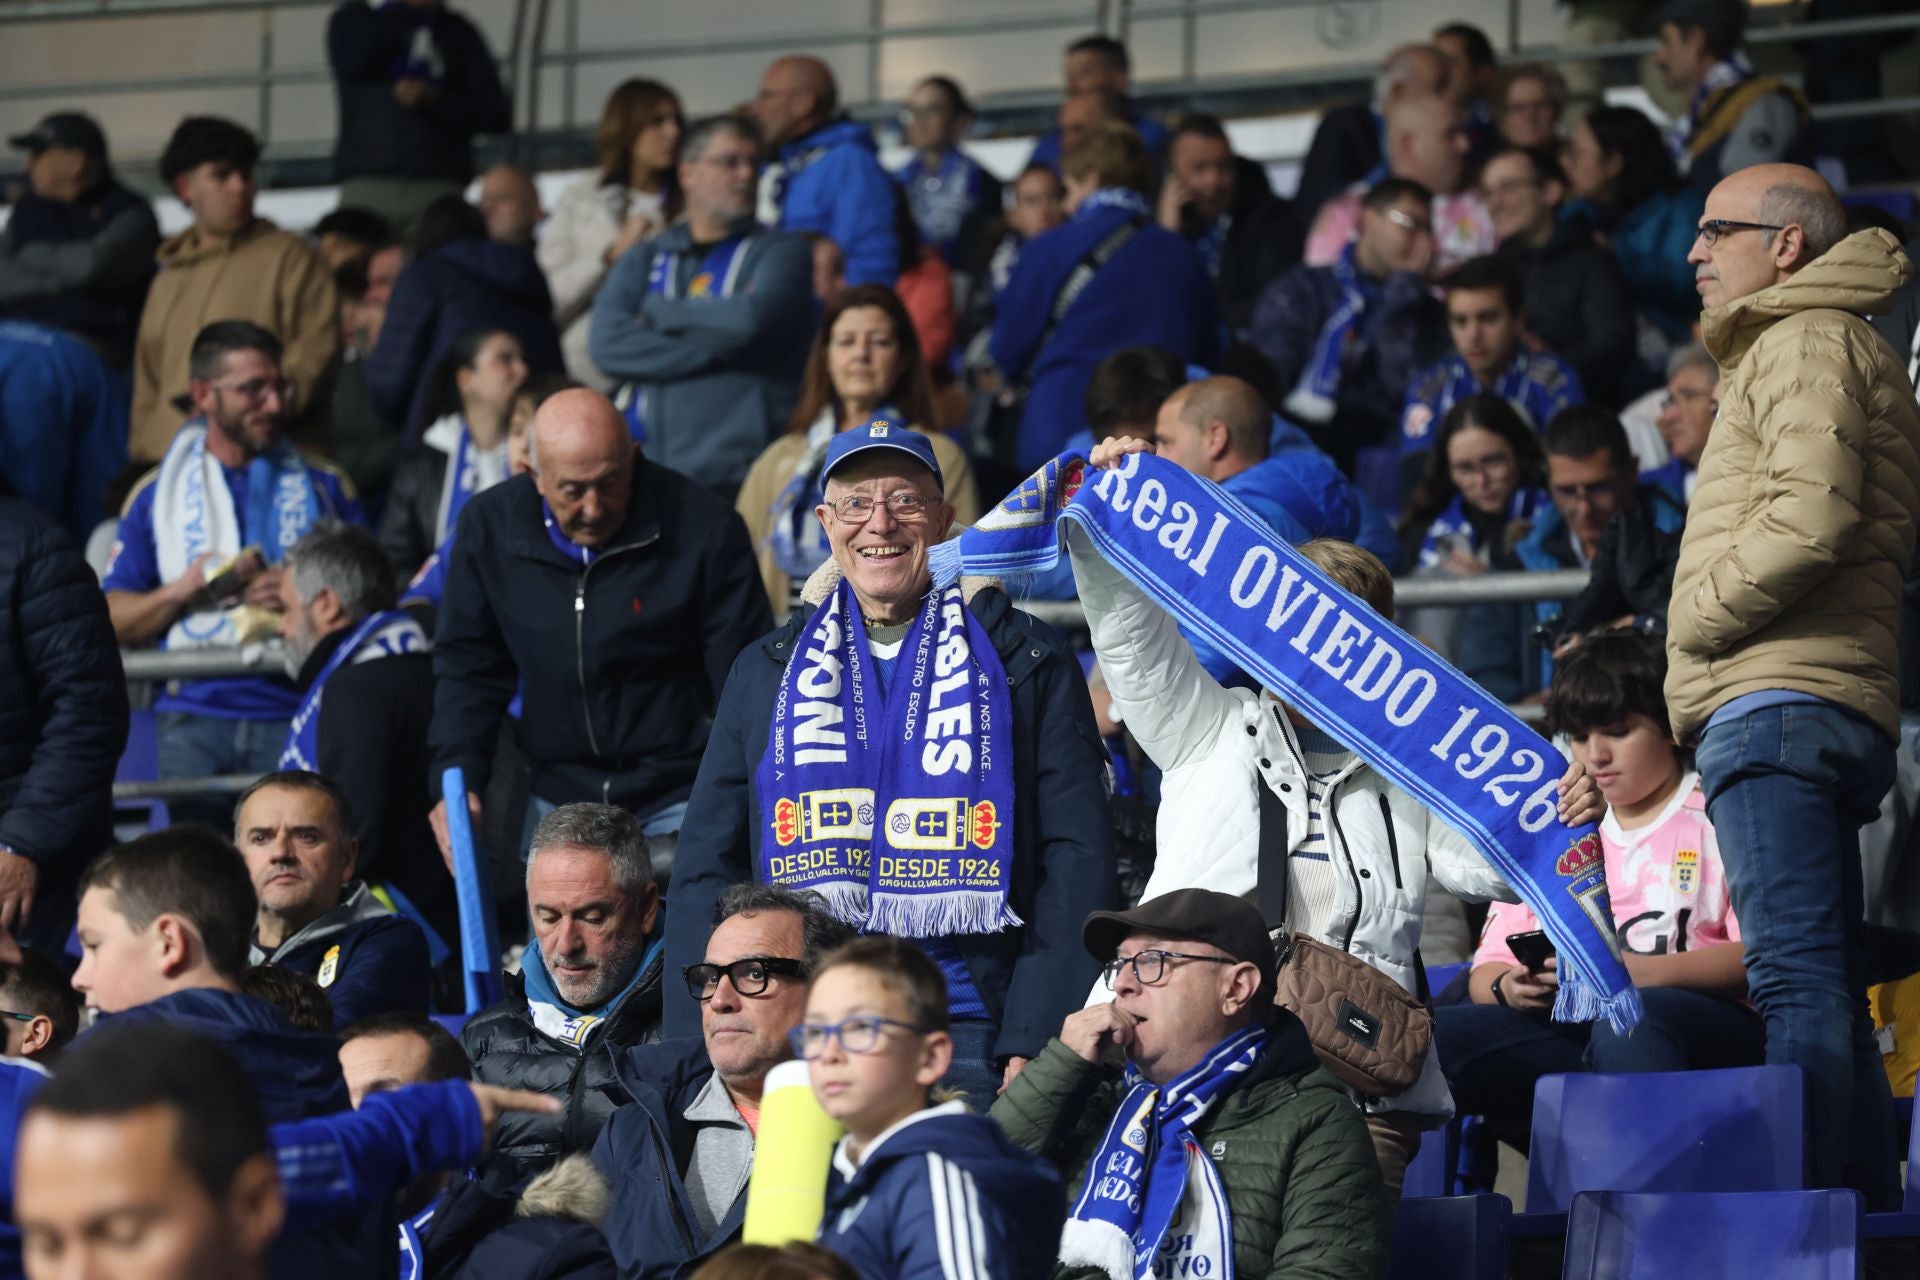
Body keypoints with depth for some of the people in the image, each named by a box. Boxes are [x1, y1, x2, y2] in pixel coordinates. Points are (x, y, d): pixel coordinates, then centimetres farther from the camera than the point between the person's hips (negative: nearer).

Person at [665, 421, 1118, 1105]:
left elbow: (1076, 864, 3)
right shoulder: (767, 671, 16)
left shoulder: (1028, 668, 8)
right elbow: (708, 865, 16)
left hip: (968, 1035, -2)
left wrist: (1034, 1048, -9)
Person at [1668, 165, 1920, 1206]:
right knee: (1826, 989, 9)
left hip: (1775, 700, -11)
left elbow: (1810, 517, -19)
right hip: (1833, 709, 11)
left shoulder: (1807, 343, -4)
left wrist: (1696, 618, -9)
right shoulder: (1823, 349, 29)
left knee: (1797, 977, -17)